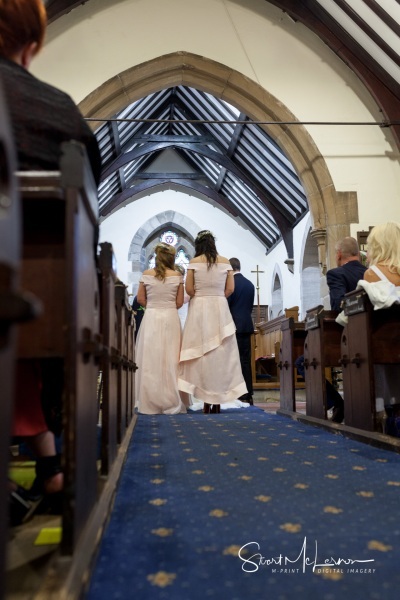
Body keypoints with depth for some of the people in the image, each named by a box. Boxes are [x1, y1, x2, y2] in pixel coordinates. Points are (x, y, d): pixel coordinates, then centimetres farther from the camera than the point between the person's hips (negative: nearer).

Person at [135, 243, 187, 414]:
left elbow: (140, 299, 4)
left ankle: (150, 404, 8)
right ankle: (171, 403, 8)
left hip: (151, 318, 1)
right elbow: (180, 302, 1)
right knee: (170, 360, 4)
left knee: (150, 360, 4)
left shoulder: (146, 274, 1)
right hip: (171, 318, 0)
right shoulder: (177, 276, -1)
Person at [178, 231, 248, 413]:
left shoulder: (194, 262, -1)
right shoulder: (225, 262, 5)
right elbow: (230, 289, 1)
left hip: (199, 308, -2)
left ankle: (206, 400, 2)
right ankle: (218, 400, 7)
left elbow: (189, 289, -6)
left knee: (202, 352, 2)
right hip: (220, 309, 2)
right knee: (221, 352, 5)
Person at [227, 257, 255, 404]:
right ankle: (248, 394, 10)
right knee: (246, 360, 8)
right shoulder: (250, 284, 12)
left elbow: (226, 304, -10)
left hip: (234, 326, -6)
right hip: (247, 325, 7)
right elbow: (251, 305, 16)